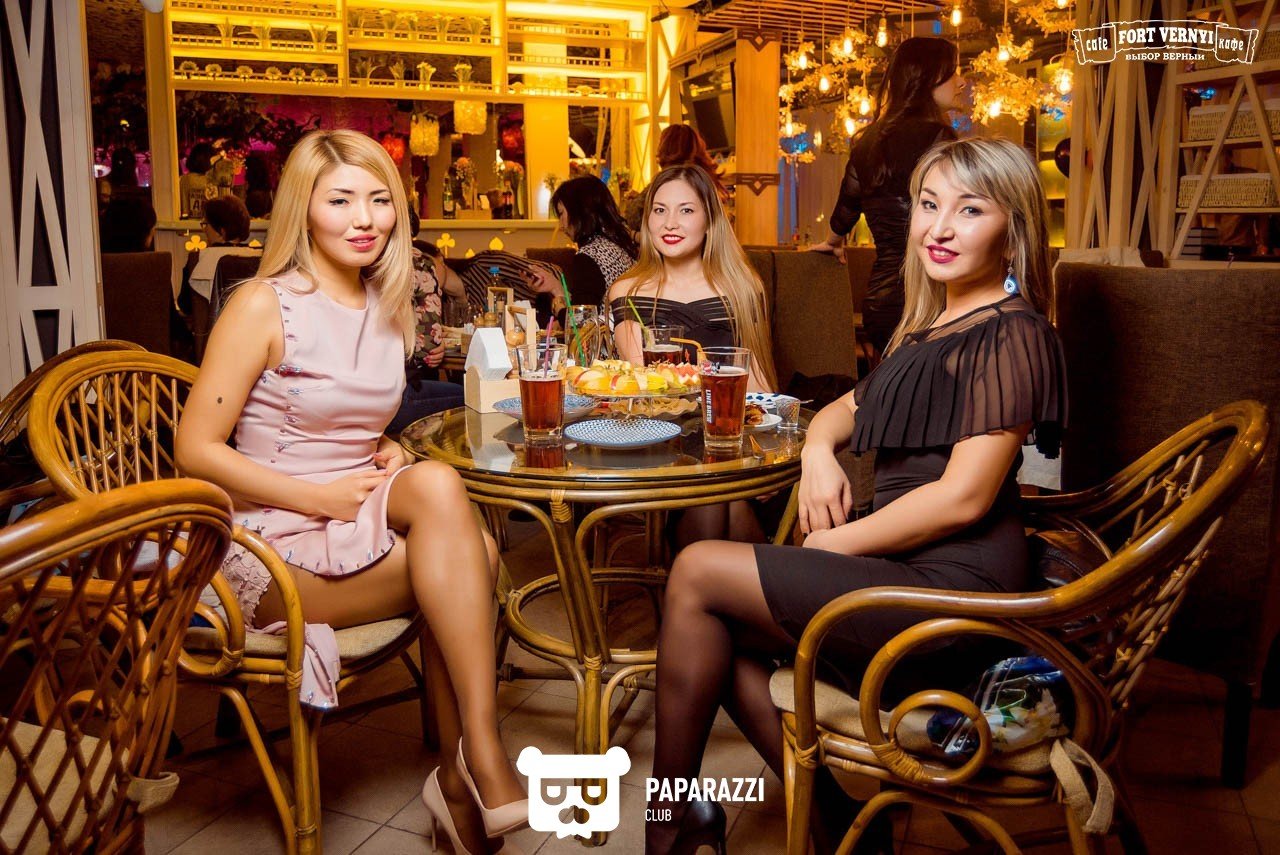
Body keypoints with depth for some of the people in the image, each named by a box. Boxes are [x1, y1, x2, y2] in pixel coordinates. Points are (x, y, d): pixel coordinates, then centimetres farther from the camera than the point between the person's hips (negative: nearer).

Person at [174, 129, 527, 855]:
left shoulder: (389, 309, 11)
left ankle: (462, 776, -18)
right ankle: (485, 763, -23)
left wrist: (388, 457, 2)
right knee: (460, 534, -29)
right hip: (272, 551, -5)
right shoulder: (265, 305, -8)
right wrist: (319, 497, -18)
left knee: (463, 553, -28)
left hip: (361, 529, 6)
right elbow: (196, 450, -10)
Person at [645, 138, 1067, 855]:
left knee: (698, 573, -9)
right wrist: (819, 450, 2)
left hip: (954, 589, -9)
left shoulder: (1012, 336, -10)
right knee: (725, 635, -1)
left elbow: (964, 497, -18)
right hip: (911, 577, 9)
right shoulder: (931, 326, 18)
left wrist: (835, 544, -10)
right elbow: (849, 408, 26)